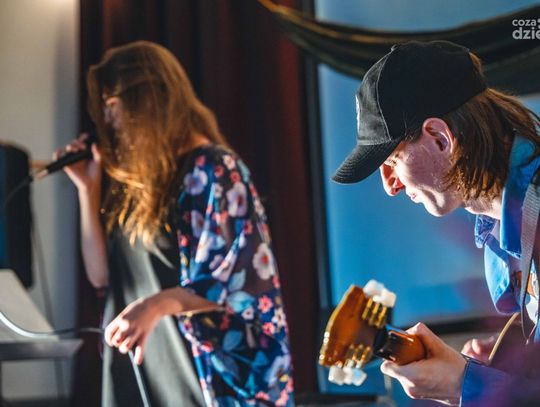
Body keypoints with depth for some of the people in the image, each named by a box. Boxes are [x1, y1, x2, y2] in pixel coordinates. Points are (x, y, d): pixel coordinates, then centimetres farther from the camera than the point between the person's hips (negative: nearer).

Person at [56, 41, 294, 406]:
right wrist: (87, 188, 4)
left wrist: (157, 305, -30)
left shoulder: (213, 168, -9)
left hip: (206, 370, -6)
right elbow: (101, 275, 9)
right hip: (140, 369, 7)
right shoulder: (134, 178, 11)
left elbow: (239, 281, -15)